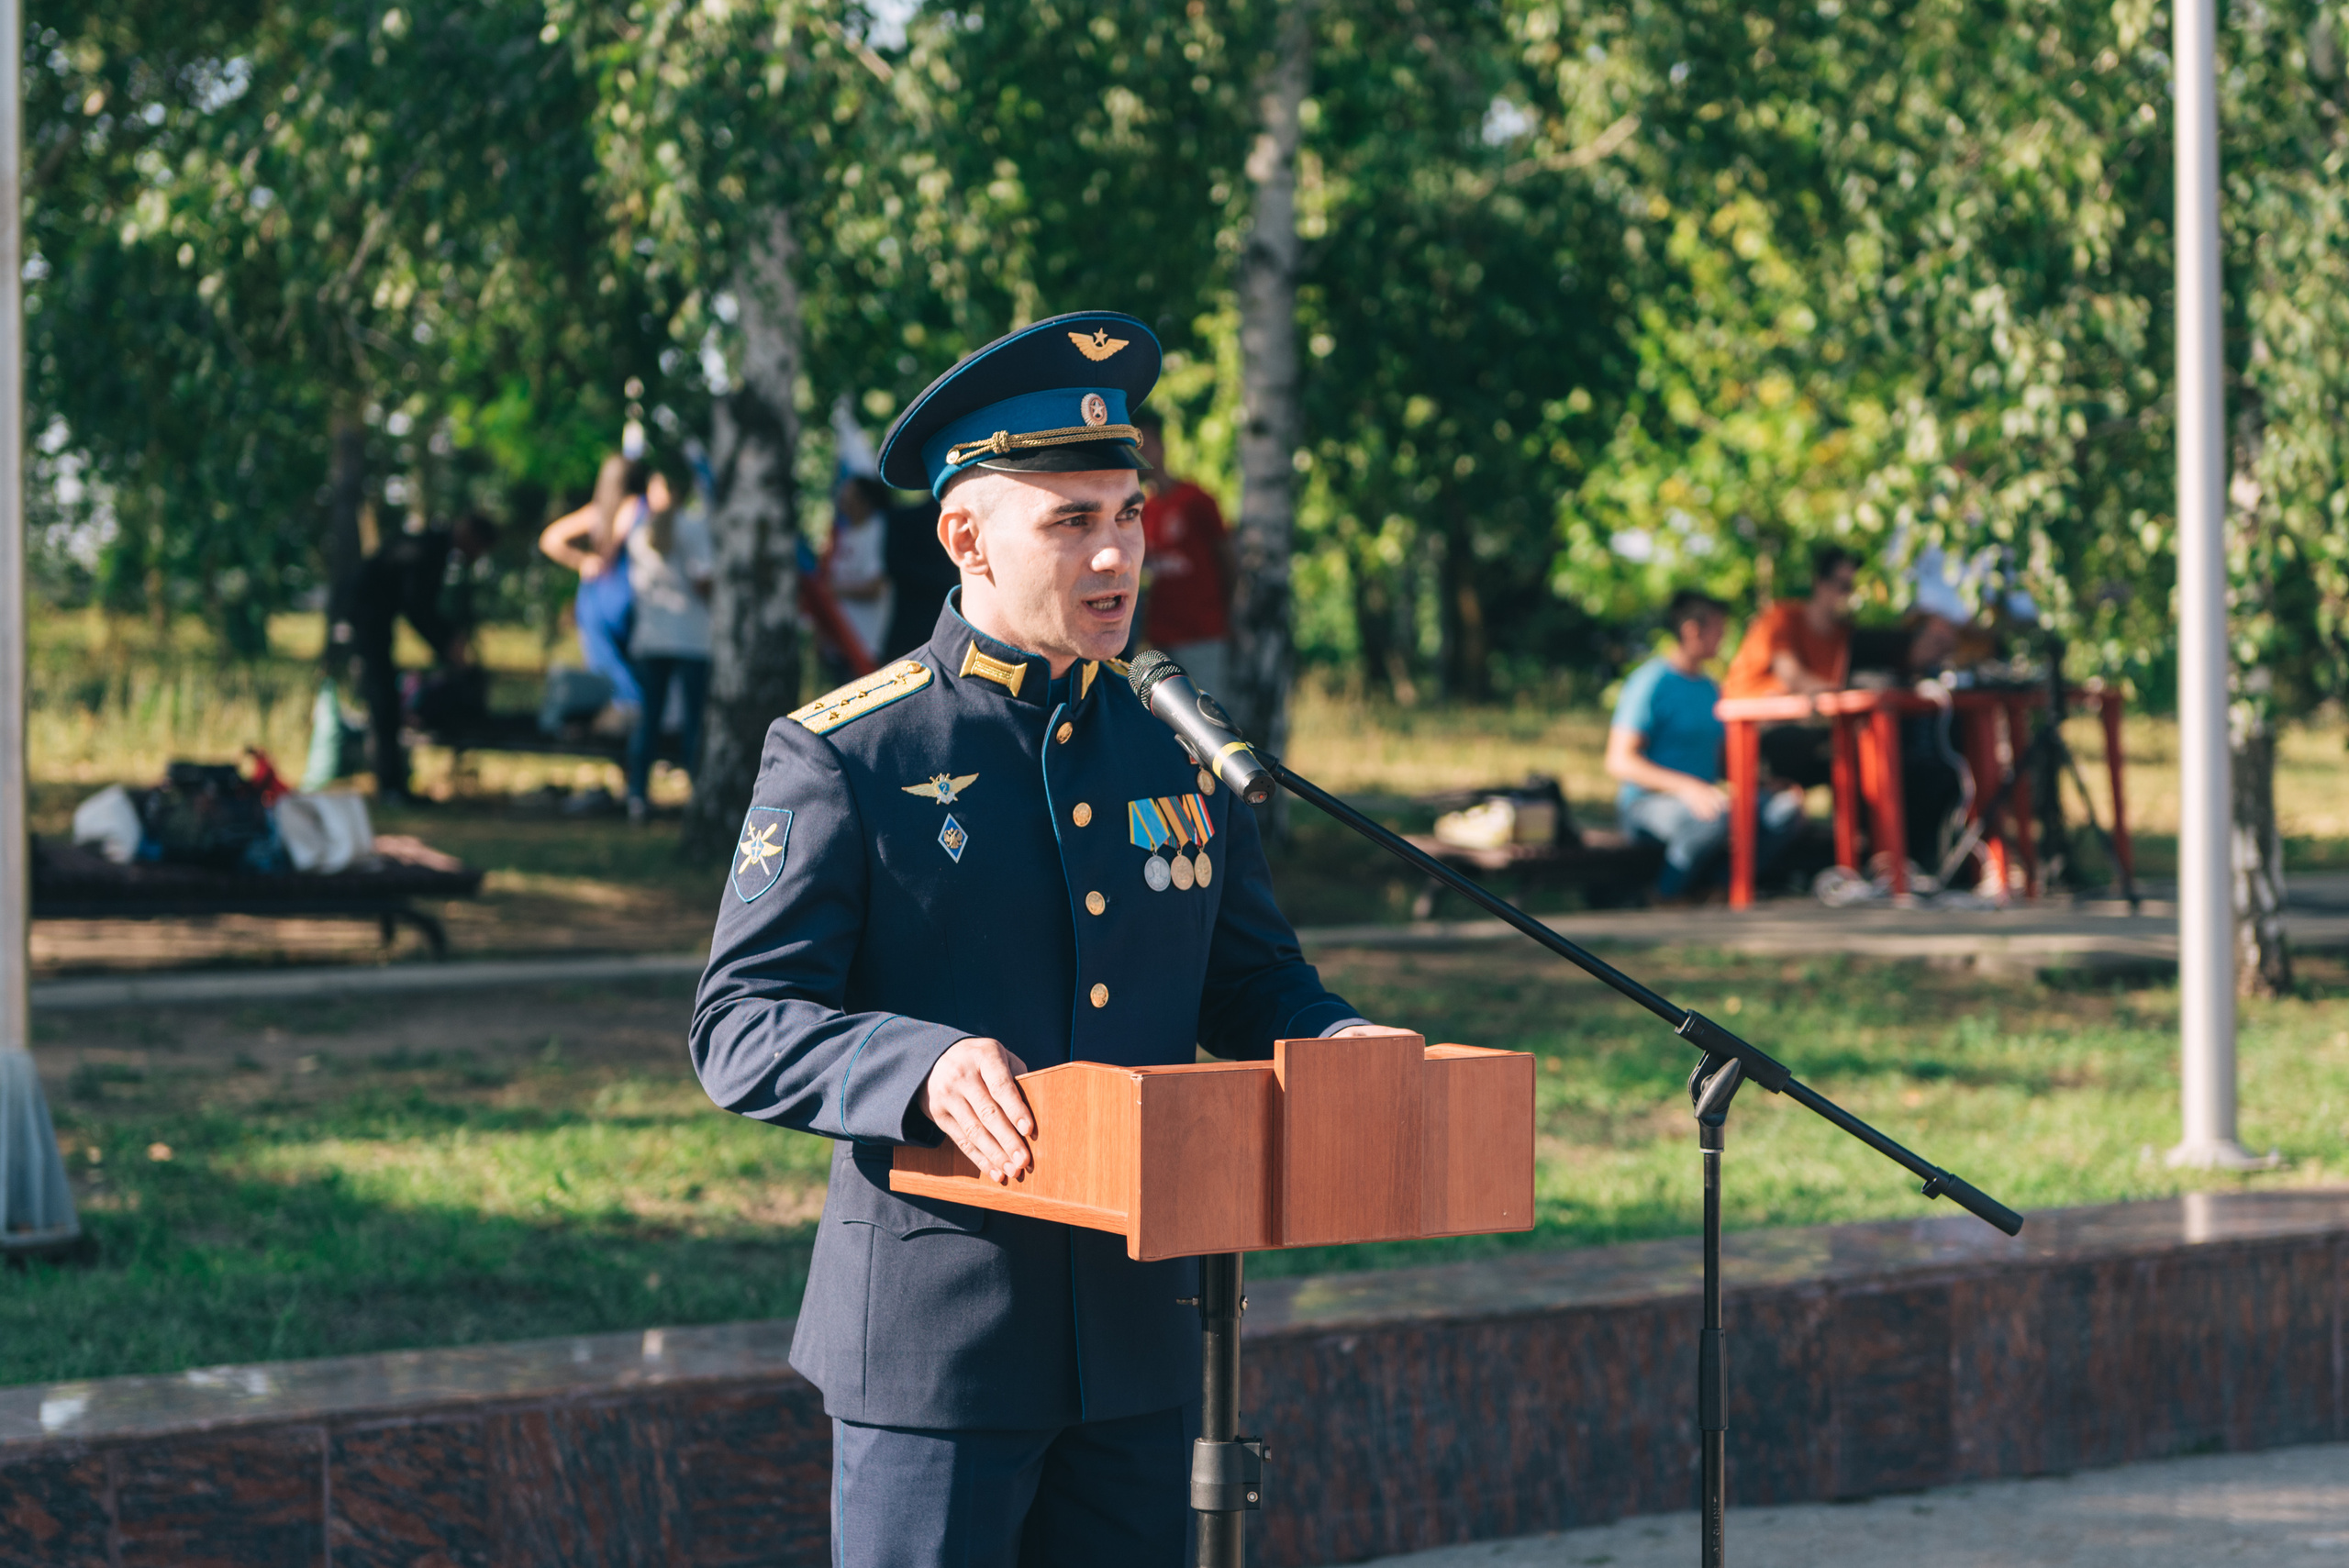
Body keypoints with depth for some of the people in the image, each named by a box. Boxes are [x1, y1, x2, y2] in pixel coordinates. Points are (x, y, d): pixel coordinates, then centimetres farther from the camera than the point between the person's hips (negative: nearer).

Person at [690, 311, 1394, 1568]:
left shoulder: (1177, 748, 11)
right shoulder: (841, 758, -5)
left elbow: (1250, 981, 19)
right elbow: (739, 1027, -10)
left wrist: (1351, 1053, -4)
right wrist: (925, 1068, -28)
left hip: (1139, 1332, 5)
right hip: (932, 1332, -5)